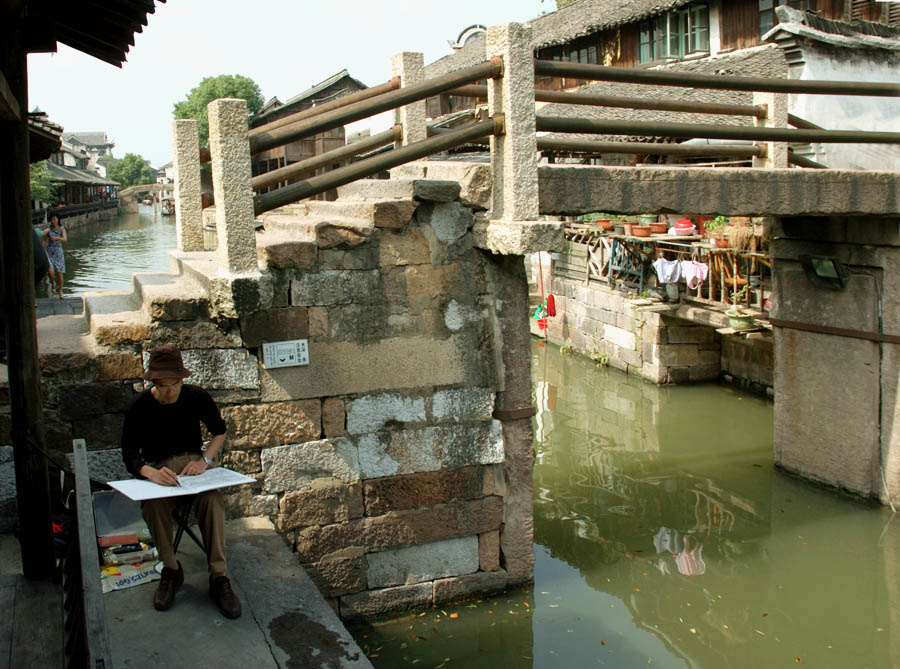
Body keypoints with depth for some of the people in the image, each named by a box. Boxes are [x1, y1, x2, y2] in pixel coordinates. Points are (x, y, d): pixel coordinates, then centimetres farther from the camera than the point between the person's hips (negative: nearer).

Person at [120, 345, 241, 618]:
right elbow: (130, 455, -7)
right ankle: (171, 570, -12)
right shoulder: (140, 407, -8)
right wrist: (152, 473, -30)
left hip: (192, 461, 1)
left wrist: (204, 460, -8)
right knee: (153, 505, -35)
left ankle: (219, 578, -26)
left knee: (212, 500, -33)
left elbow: (219, 431, 11)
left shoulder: (197, 397, -4)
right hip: (157, 468, 0)